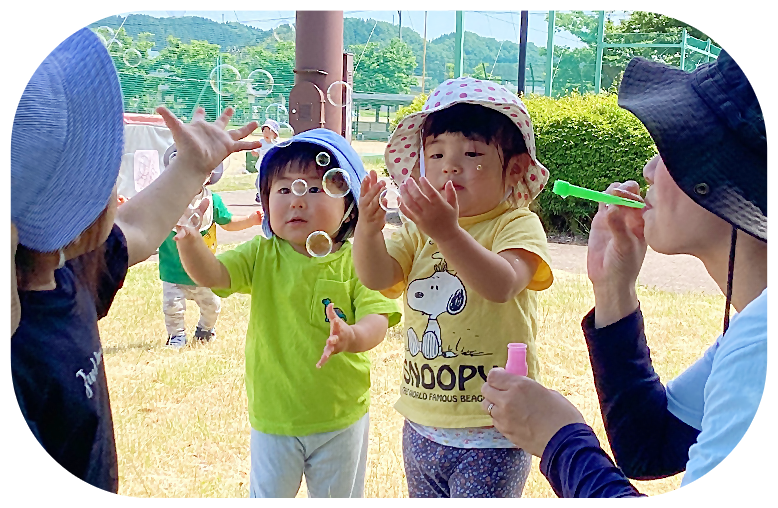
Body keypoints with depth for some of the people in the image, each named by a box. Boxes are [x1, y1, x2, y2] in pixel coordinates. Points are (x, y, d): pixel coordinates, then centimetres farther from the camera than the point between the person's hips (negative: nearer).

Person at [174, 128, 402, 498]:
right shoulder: (262, 255, -6)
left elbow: (377, 319, -22)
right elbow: (209, 274, -18)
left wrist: (350, 336, -45)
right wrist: (188, 236, -38)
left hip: (341, 418, -1)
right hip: (272, 416, 1)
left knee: (339, 497, 20)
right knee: (268, 495, 20)